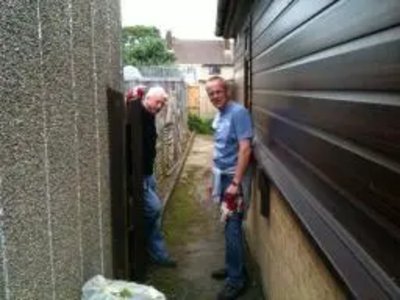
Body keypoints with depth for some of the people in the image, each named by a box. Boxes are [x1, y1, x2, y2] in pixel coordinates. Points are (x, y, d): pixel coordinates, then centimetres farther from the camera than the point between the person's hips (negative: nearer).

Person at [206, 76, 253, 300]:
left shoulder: (238, 112, -16)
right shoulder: (219, 115, 11)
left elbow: (245, 149, -22)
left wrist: (235, 183, -25)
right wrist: (216, 179, 17)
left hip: (234, 178, -8)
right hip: (223, 176, 8)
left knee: (232, 228, -4)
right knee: (230, 226, 16)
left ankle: (237, 279, 8)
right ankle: (234, 267, 30)